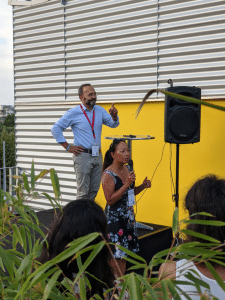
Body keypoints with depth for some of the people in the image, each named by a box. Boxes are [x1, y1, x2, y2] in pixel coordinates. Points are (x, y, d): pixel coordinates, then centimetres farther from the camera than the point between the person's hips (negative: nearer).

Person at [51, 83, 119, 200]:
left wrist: (114, 115, -17)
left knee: (94, 191, 11)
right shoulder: (73, 113, -5)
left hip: (97, 156, 5)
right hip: (82, 156, -5)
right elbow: (55, 129, -2)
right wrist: (68, 147, -6)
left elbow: (113, 124, 6)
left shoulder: (99, 110, 9)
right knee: (83, 192, -3)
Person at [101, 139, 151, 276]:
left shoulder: (127, 169, 6)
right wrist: (127, 185, -25)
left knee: (125, 253, 13)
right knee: (116, 255, -2)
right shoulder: (108, 175, -17)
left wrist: (142, 186, -1)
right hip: (114, 217, -7)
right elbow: (110, 200, -21)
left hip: (128, 216, 7)